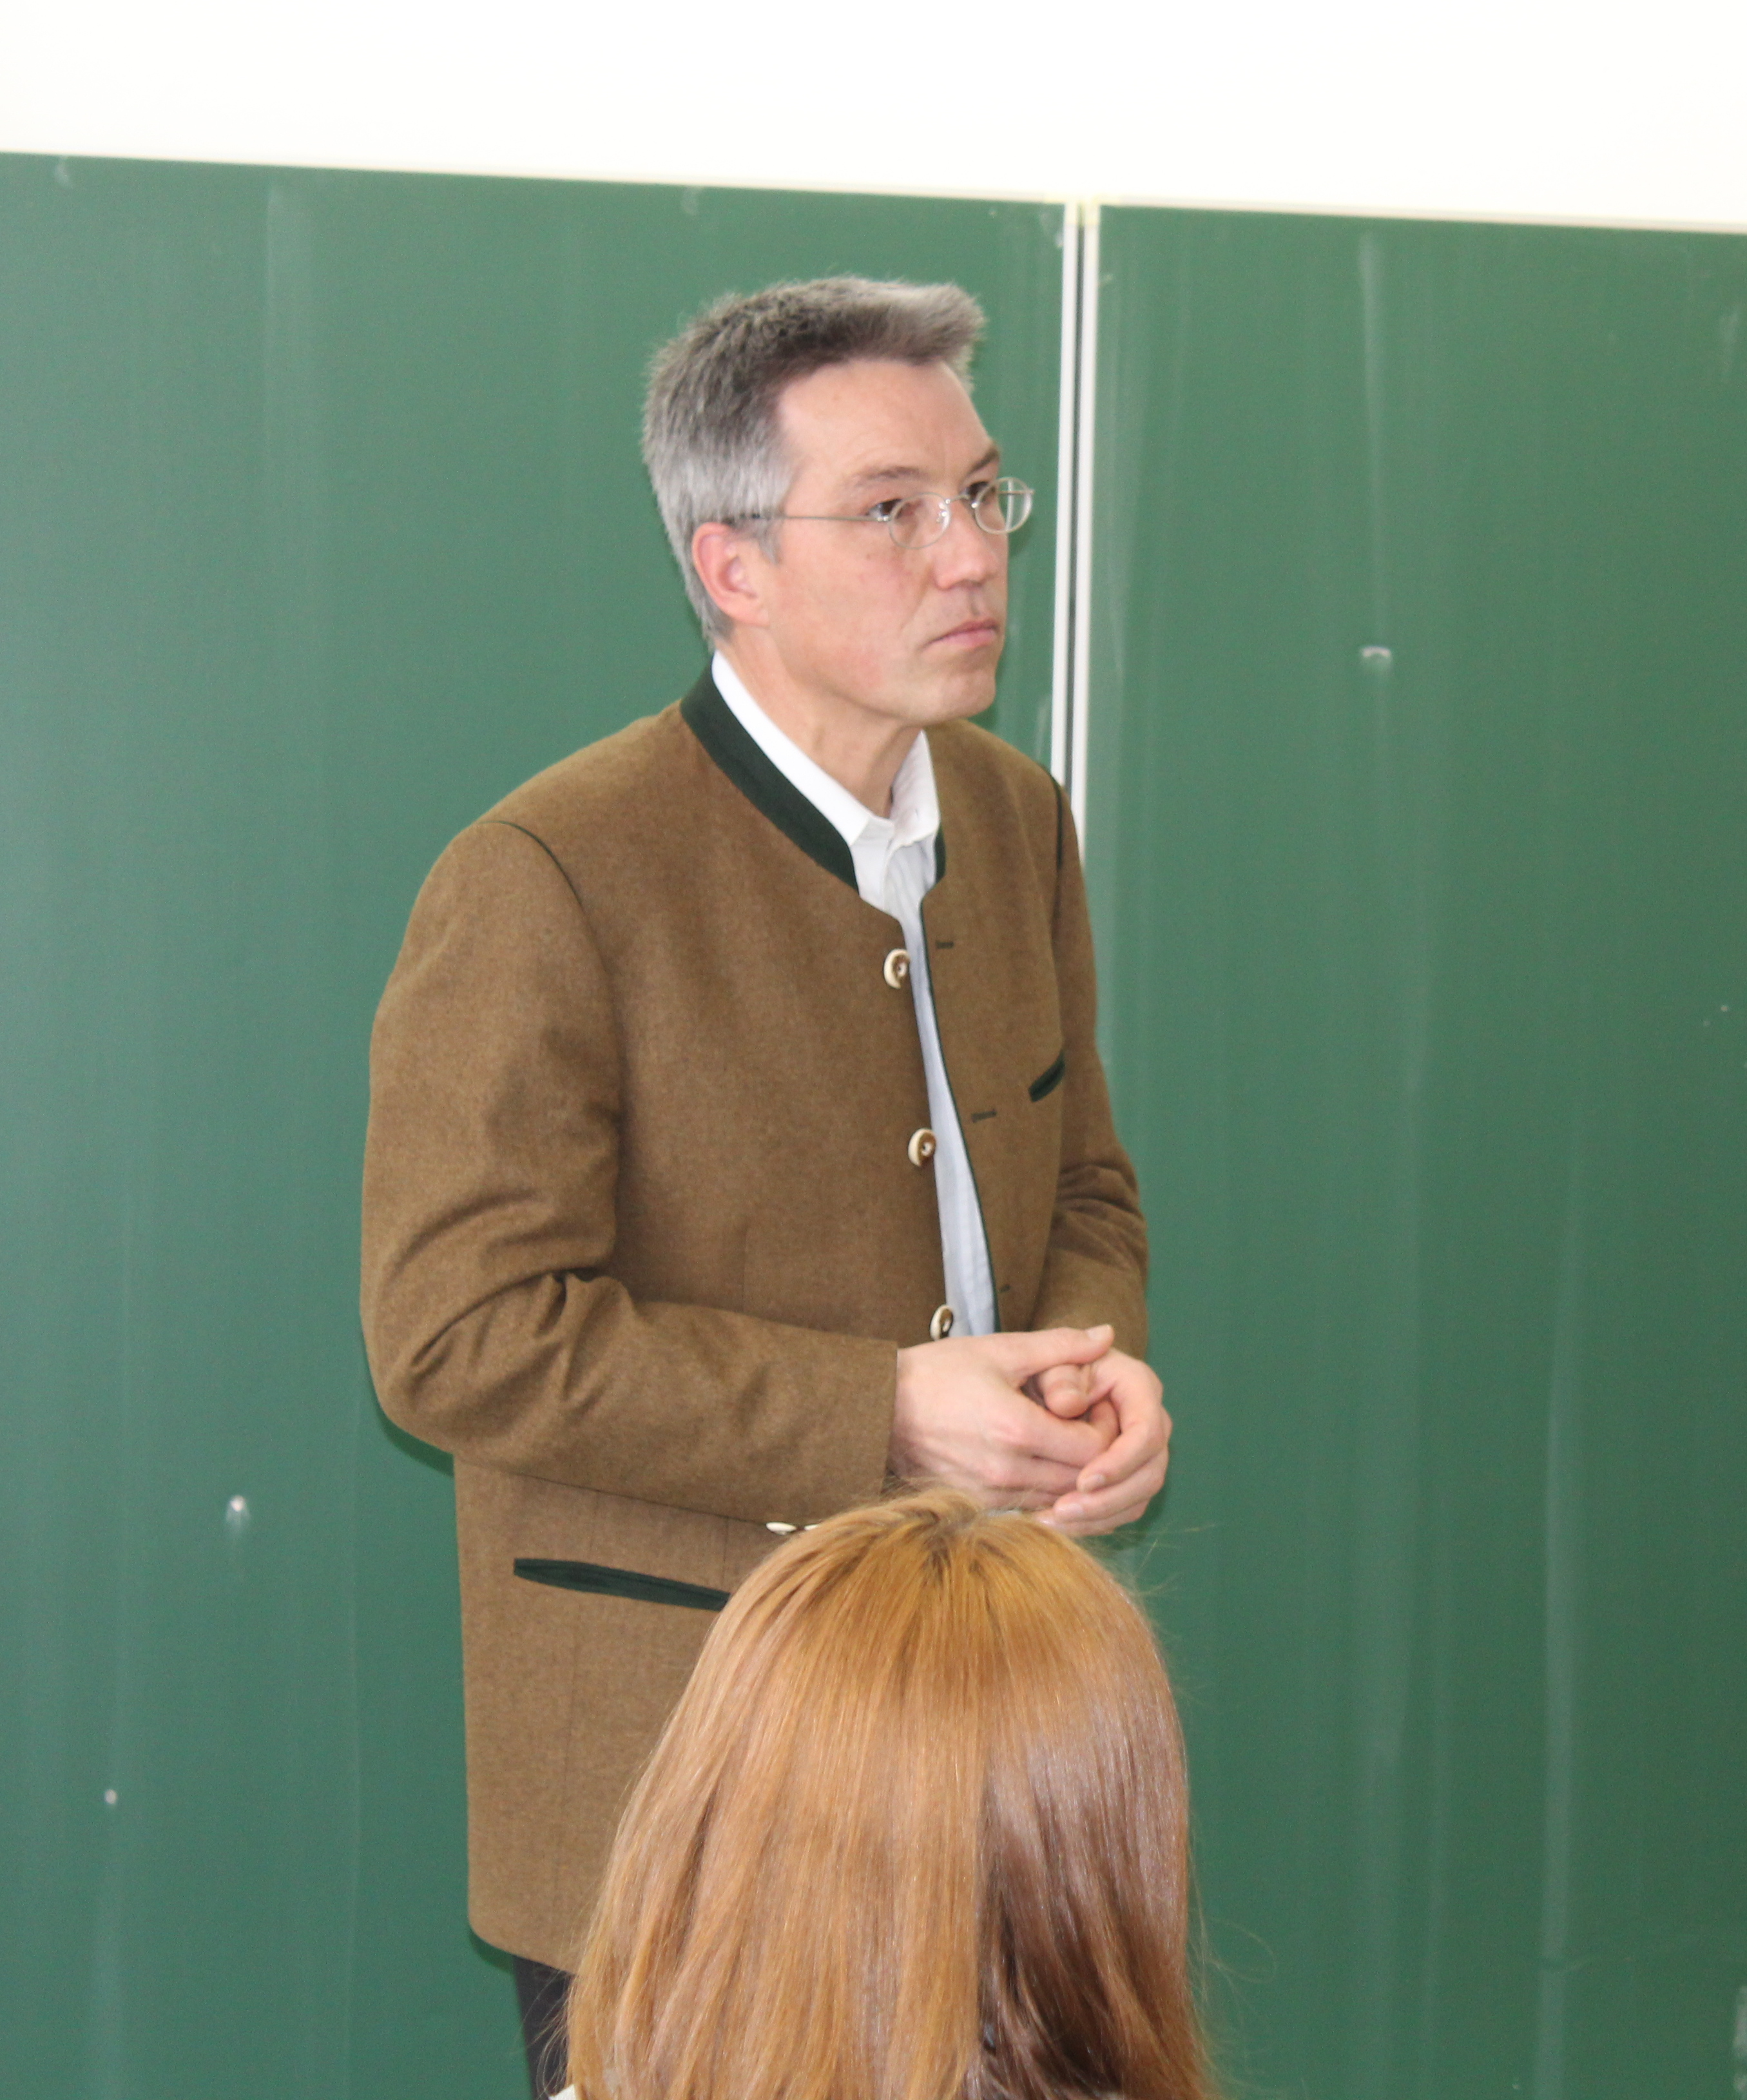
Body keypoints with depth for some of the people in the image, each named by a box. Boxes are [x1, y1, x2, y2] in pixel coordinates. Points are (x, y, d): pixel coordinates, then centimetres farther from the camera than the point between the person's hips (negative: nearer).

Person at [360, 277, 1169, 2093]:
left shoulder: (1016, 818, 8)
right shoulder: (547, 883, -16)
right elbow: (458, 1335, -19)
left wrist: (1097, 1368, -6)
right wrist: (886, 1416, -20)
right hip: (681, 1741, -6)